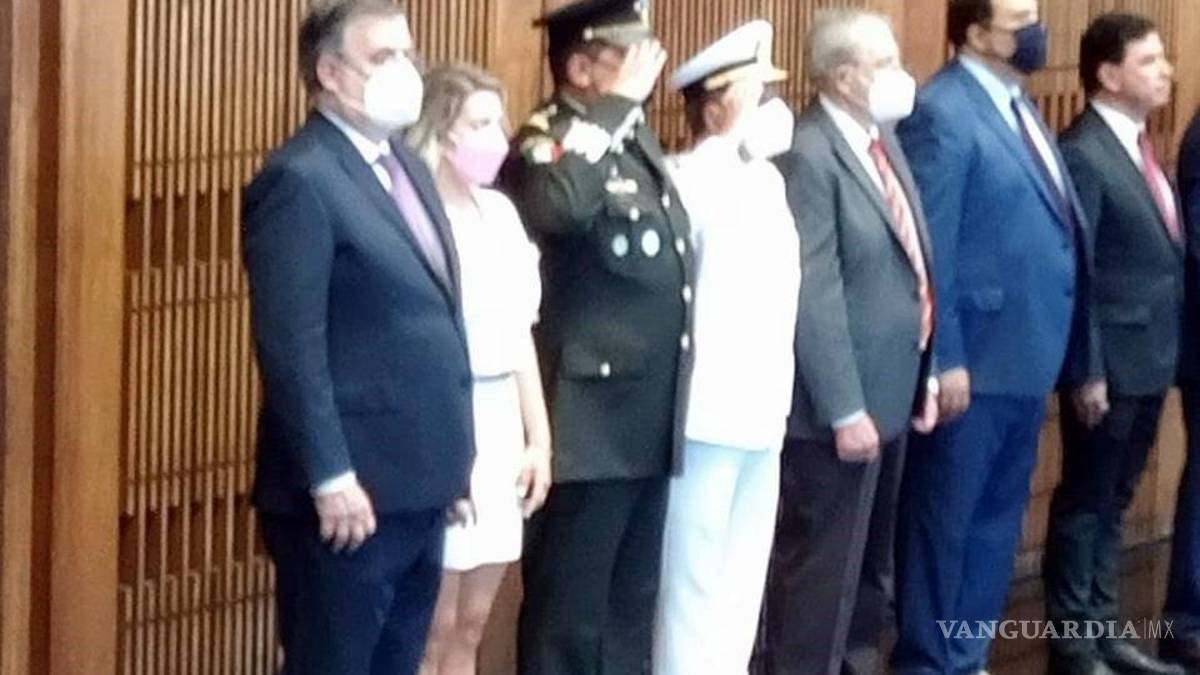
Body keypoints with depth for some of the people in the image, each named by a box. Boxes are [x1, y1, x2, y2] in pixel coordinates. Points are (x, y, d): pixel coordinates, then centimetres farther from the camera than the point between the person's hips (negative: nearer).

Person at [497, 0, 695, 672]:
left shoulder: (636, 138, 14)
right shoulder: (550, 141, -12)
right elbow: (562, 205, -36)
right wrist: (618, 103, -27)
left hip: (650, 419, 9)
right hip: (589, 420, -9)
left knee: (631, 603, 16)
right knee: (568, 609, -1)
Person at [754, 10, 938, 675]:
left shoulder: (883, 138, 9)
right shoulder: (809, 155, -19)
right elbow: (813, 295, -21)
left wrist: (923, 376, 13)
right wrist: (844, 409, -21)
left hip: (892, 390, 9)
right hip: (841, 402, -9)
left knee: (870, 559, 19)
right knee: (822, 564, 0)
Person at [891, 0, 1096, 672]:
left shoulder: (1021, 109, 14)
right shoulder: (942, 112, -12)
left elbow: (1060, 240, 15)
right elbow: (929, 248, -16)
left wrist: (1084, 360, 14)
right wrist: (944, 360, -18)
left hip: (1025, 359, 8)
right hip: (974, 362, -8)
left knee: (997, 520, 14)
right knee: (944, 521, 2)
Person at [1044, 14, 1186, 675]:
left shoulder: (1137, 146, 11)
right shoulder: (1082, 154, -16)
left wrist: (1165, 353, 12)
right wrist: (1084, 373, -18)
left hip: (1150, 357, 8)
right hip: (1111, 362, -8)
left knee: (1113, 501, 16)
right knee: (1085, 503, 2)